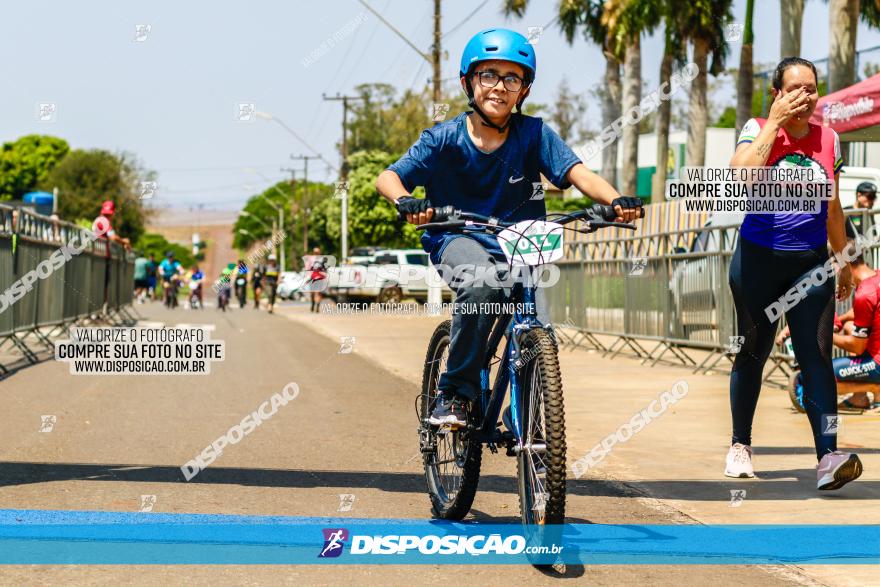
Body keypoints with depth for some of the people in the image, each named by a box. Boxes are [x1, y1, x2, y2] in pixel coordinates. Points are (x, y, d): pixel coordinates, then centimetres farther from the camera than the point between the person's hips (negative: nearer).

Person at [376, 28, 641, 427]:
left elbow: (579, 174, -16)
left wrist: (615, 201, -37)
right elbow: (388, 177, -13)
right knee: (481, 284, -36)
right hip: (457, 240, -2)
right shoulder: (445, 139, -8)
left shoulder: (533, 134, -6)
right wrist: (405, 202, -36)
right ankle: (454, 392, -19)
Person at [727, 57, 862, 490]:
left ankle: (828, 458, -17)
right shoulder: (758, 130, -3)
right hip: (759, 259, -2)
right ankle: (740, 446, 26)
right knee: (753, 353, 9)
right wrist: (776, 123, -19)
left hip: (811, 262, 2)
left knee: (816, 355, -9)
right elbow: (741, 175, -25)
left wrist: (844, 263, 19)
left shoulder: (828, 140, 7)